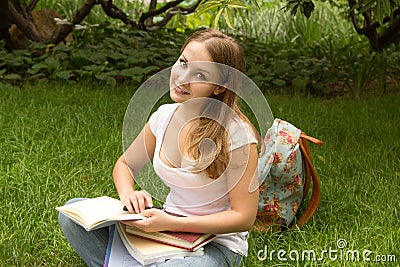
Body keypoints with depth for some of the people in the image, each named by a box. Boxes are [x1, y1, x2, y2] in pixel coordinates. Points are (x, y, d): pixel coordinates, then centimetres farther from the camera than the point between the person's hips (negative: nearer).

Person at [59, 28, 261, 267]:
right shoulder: (164, 116, -1)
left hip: (217, 245, -5)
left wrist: (172, 223, -23)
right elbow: (124, 165, 15)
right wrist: (128, 194, -9)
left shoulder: (237, 135, -19)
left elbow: (244, 217, -16)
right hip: (167, 230, 5)